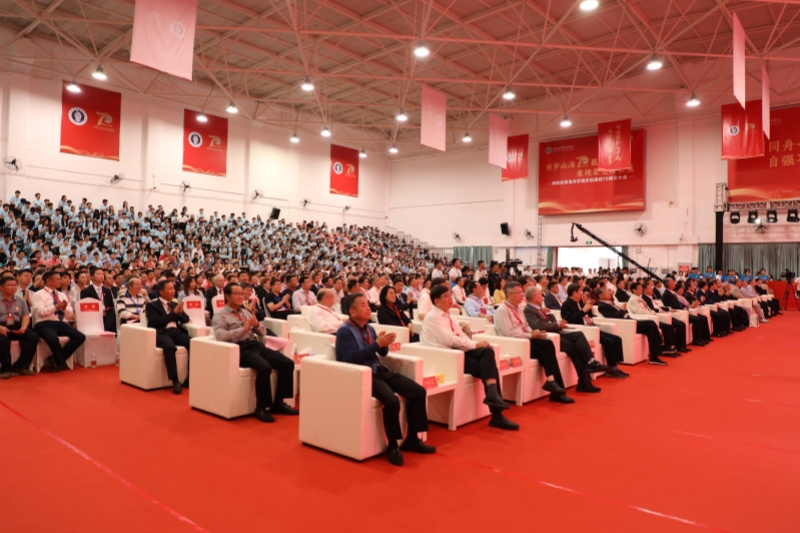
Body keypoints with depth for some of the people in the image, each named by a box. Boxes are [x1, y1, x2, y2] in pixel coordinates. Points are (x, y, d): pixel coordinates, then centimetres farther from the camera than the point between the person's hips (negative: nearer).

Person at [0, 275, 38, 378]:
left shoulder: (20, 299, 14)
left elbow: (26, 316, 13)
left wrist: (23, 327, -8)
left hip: (16, 327, 4)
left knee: (33, 337, -22)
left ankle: (21, 366, -10)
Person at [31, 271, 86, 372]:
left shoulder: (62, 295, 20)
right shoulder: (38, 295, 3)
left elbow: (70, 315, 14)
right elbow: (40, 312, -13)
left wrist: (64, 308, -7)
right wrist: (56, 306, -20)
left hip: (61, 324, 5)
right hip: (45, 324, -5)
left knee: (80, 337, -19)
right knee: (53, 338, -38)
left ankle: (57, 360, -7)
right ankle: (61, 362, -11)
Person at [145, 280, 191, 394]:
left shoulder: (175, 304, 25)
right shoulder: (152, 305, 8)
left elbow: (186, 320, 19)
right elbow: (156, 322, -8)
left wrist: (180, 312, -2)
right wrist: (174, 312, -11)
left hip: (176, 332, 5)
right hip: (162, 333, -5)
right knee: (169, 346, -40)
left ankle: (190, 378, -16)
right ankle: (175, 381, -31)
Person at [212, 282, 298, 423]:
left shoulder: (246, 312, 23)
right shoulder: (220, 315, 3)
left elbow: (263, 332, 22)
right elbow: (219, 335, -16)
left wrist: (256, 325, 0)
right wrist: (243, 328, -14)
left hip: (257, 345, 7)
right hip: (241, 349, -7)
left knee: (288, 363, -13)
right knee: (265, 367, -34)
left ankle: (278, 402, -3)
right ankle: (261, 407, -17)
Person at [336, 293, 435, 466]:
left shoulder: (369, 328, 15)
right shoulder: (344, 332, -8)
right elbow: (351, 358, -20)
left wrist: (384, 344, -5)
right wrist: (376, 344, -21)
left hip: (379, 371, 8)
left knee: (419, 391, -4)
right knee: (392, 401, -32)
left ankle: (412, 439, 7)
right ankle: (392, 445, -9)